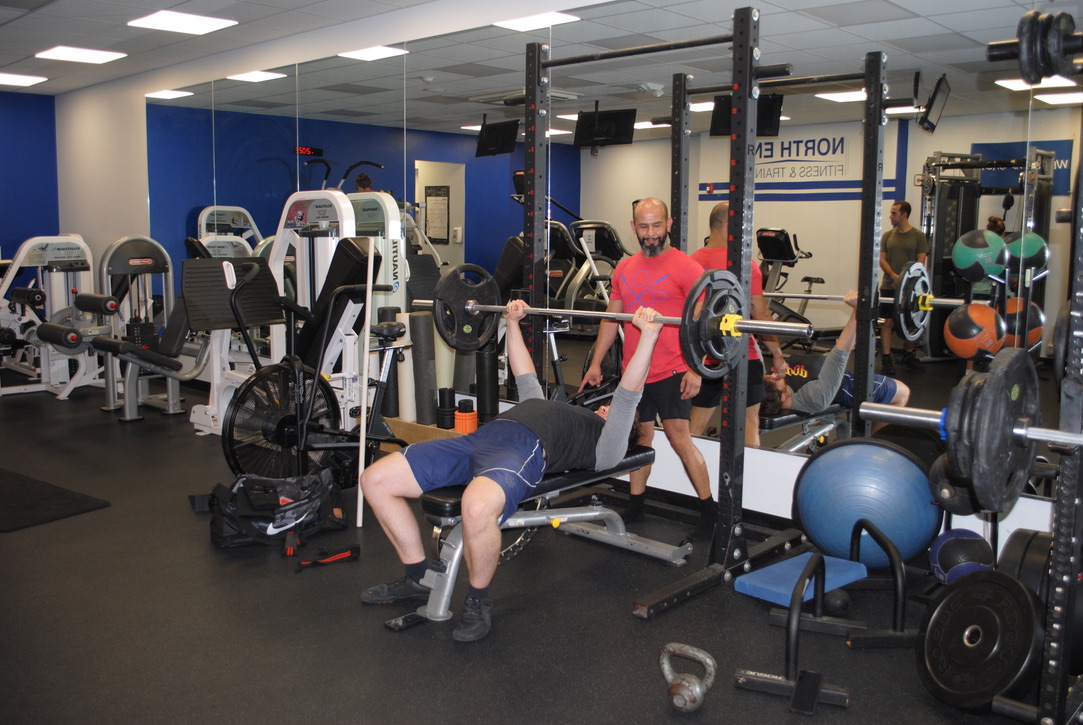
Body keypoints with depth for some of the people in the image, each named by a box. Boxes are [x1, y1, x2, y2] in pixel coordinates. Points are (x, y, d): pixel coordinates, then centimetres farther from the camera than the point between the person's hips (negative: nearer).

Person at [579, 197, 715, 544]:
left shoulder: (686, 267, -6)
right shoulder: (624, 269, 12)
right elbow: (611, 318, 17)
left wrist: (695, 370, -18)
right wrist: (596, 363, 13)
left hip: (671, 371, -5)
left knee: (679, 437, -10)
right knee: (640, 435, 13)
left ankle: (709, 511, 1)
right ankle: (635, 505, 24)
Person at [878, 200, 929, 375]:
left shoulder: (918, 236, 1)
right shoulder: (888, 235, 8)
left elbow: (920, 262, -3)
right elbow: (882, 259, 3)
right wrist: (894, 276, -14)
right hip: (889, 287, 0)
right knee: (888, 322, -6)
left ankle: (908, 355, 24)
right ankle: (886, 359, -3)